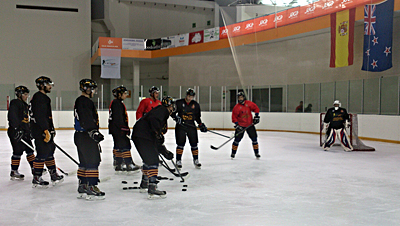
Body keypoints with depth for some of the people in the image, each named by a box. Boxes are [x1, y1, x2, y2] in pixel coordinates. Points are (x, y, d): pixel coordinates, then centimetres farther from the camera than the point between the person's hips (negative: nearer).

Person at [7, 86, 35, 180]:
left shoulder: (24, 105, 20)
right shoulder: (15, 103, -11)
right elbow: (12, 117, -23)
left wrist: (29, 131, 23)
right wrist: (18, 129, -30)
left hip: (24, 132, 10)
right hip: (15, 132, -10)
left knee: (29, 150, 13)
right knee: (18, 151, -7)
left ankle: (34, 169, 23)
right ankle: (14, 172, 1)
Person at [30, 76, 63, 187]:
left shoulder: (43, 97, 20)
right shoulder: (39, 97, -14)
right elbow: (40, 116, -23)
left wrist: (51, 130, 26)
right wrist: (46, 130, -25)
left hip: (44, 130, 11)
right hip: (40, 131, -11)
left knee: (49, 151, 14)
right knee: (42, 154, -7)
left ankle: (54, 175, 22)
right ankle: (36, 179, -1)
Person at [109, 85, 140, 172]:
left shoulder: (118, 103, 19)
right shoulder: (116, 103, -14)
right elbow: (118, 118, -21)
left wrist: (126, 128, 24)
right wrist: (124, 128, -21)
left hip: (115, 129, 11)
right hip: (118, 129, -11)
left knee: (118, 146, 13)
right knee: (125, 145, -9)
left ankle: (118, 165, 18)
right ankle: (129, 165, -8)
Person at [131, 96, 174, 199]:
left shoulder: (163, 113, 28)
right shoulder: (162, 110, 0)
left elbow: (158, 141, 29)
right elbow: (152, 118, -24)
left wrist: (165, 152, 29)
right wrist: (158, 132, -26)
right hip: (142, 136, -11)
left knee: (149, 159, 25)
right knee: (153, 161, -13)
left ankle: (144, 185, 38)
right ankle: (152, 190, -18)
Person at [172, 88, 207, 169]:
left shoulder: (196, 105, 6)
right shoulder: (179, 103, -3)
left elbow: (197, 116, 12)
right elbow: (172, 112, 0)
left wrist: (201, 124, 2)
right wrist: (176, 117, -19)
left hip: (191, 126, 3)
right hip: (180, 126, -2)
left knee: (194, 144, 4)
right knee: (180, 144, -4)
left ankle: (196, 160, 16)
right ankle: (178, 161, 4)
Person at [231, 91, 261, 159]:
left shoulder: (249, 103, -5)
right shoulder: (236, 107, -10)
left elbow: (256, 108, 8)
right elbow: (234, 117, -8)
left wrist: (256, 116, 0)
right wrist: (237, 125, -17)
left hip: (250, 124, 2)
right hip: (240, 125, -2)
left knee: (254, 138, 2)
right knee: (237, 139, -5)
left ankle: (257, 153, 14)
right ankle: (233, 153, 7)